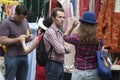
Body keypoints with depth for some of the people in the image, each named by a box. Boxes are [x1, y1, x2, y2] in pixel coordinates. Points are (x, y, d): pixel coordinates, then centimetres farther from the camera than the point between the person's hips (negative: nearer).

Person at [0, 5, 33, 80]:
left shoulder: (25, 21, 10)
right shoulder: (6, 23, -9)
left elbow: (29, 34, 21)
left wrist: (29, 37, -4)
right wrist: (18, 39, -20)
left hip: (24, 56, 6)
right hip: (12, 57, -6)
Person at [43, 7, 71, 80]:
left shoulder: (60, 32, 15)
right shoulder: (50, 32, -13)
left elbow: (68, 50, 11)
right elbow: (60, 50, -19)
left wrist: (63, 47, -7)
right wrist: (65, 47, 2)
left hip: (60, 65, 9)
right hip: (53, 65, -9)